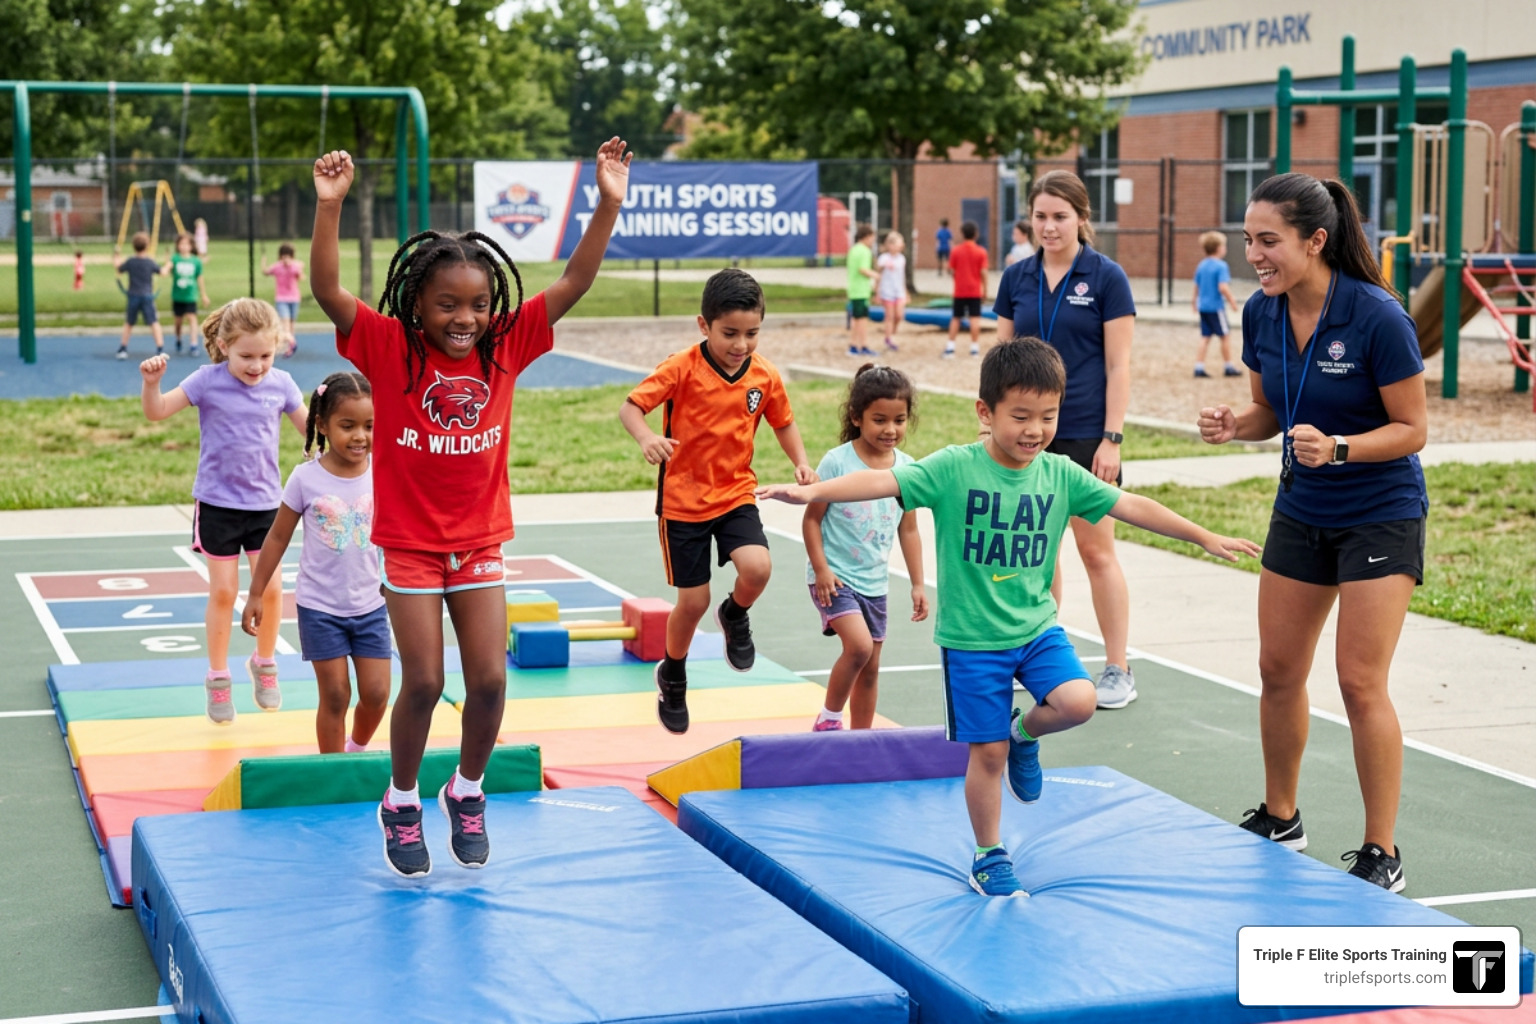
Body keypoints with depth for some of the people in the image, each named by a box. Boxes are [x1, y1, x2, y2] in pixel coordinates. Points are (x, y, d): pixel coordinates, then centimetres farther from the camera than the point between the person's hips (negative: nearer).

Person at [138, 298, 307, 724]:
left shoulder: (281, 384, -2)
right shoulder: (208, 381, -10)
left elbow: (310, 427, 10)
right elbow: (157, 411, -11)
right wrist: (151, 382, -30)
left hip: (265, 502, 2)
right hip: (217, 503, -2)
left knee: (270, 588, -1)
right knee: (223, 592, 5)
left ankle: (264, 664, 23)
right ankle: (218, 677, 20)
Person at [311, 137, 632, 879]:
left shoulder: (506, 346, -4)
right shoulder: (388, 348, -12)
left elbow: (574, 283, -8)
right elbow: (327, 291, -25)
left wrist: (608, 204, -18)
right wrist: (328, 207, -36)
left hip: (479, 543, 3)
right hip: (409, 544, -3)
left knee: (490, 680, 0)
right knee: (424, 683, -2)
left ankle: (467, 791, 26)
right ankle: (401, 803, 22)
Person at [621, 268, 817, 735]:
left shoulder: (765, 376, -4)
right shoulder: (682, 368, -16)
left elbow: (783, 422, 12)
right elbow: (630, 406, -19)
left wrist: (801, 462, -6)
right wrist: (646, 437, -40)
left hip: (735, 492, 2)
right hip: (682, 498, -2)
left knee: (757, 567, -24)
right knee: (693, 601, 3)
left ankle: (736, 616, 13)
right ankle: (672, 677, 33)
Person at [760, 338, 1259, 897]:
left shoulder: (1060, 474, -2)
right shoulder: (953, 469, -14)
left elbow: (1131, 506, 4)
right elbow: (883, 481, -26)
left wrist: (1206, 537, 9)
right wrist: (812, 491, -40)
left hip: (1037, 626, 3)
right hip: (971, 637, -3)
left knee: (1077, 702, -20)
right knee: (987, 752, 3)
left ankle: (1025, 733, 14)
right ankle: (989, 857, 24)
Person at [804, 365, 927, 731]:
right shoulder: (837, 461, -14)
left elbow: (908, 529, 7)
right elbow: (812, 518, -9)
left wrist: (917, 585, 7)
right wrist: (821, 569, -17)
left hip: (874, 582, 5)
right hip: (835, 577, -5)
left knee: (870, 666, 11)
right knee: (859, 645, -22)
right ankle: (829, 718, -2)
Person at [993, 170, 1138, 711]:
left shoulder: (1106, 276, -5)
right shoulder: (1016, 278, 6)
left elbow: (1118, 364, -7)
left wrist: (1112, 438, -12)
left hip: (1086, 435, -4)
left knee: (1096, 549, 0)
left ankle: (1118, 670, 8)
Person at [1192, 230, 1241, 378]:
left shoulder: (1201, 265, 8)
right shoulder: (1221, 266, -14)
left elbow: (1197, 286, 17)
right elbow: (1223, 287, -23)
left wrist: (1195, 300, 32)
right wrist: (1232, 302, -13)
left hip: (1203, 306, 7)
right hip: (1216, 306, -7)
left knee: (1205, 336, 10)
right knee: (1225, 335, 6)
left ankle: (1199, 367, 5)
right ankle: (1228, 367, 13)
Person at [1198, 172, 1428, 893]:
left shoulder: (1378, 318, -22)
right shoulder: (1261, 314, -5)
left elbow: (1412, 429, -15)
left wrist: (1338, 447, -31)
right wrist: (1234, 425, -12)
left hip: (1381, 516, -6)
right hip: (1300, 512, 6)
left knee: (1360, 681, -8)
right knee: (1279, 669, 10)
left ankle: (1381, 857, 5)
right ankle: (1279, 821, 29)